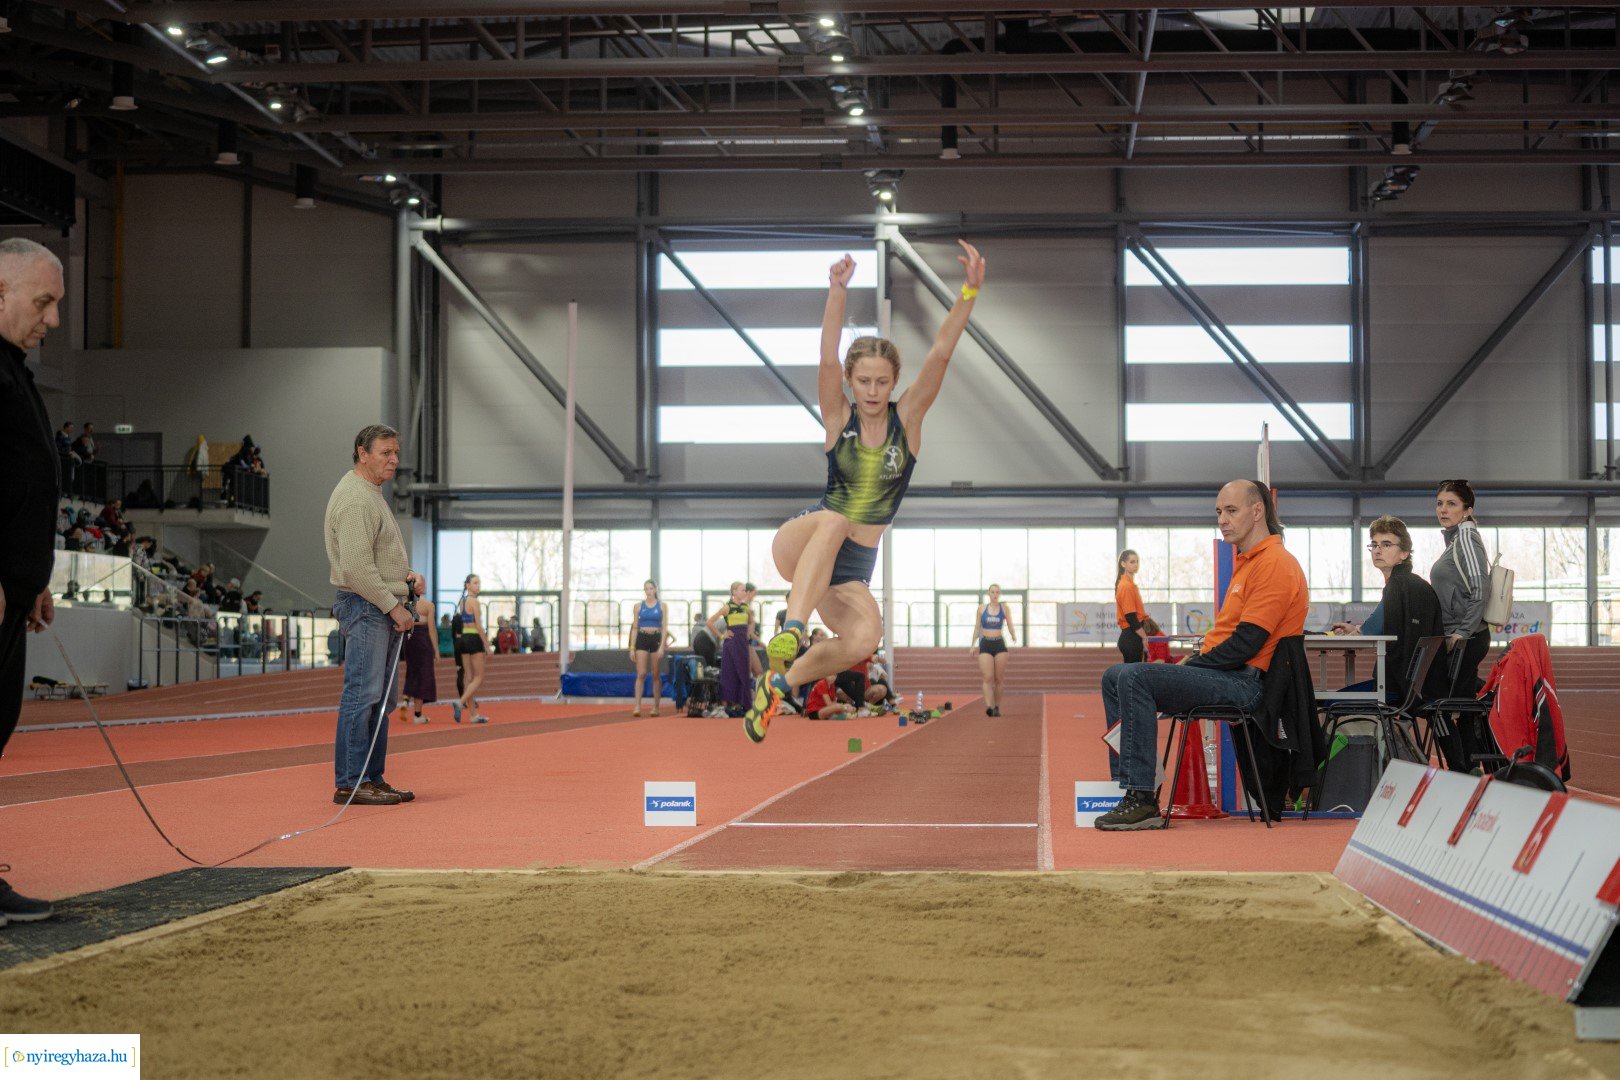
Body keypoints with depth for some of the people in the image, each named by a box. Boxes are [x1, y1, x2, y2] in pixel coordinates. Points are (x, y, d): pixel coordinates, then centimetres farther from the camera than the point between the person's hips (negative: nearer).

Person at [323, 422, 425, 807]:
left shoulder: (374, 494, 19)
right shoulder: (354, 499, -15)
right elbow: (357, 567, -22)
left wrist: (406, 575, 10)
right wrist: (394, 606, -18)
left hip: (385, 610, 11)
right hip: (365, 606, -11)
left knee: (381, 699, 12)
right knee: (362, 696, -10)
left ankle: (373, 778, 17)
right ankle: (350, 784, -8)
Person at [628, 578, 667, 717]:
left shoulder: (662, 606, 4)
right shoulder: (639, 606, 7)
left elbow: (665, 627, 0)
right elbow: (635, 628, 7)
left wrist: (662, 646, -11)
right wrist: (632, 648, 0)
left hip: (656, 639, 0)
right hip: (642, 639, 0)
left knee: (656, 675, 5)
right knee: (641, 674, -9)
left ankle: (656, 706, 12)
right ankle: (637, 706, -14)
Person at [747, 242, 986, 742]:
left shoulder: (908, 418, 0)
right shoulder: (839, 418, -3)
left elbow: (940, 354, -15)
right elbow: (828, 359, -23)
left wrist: (969, 292, -29)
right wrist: (837, 293, -38)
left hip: (851, 569, 3)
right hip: (798, 545, -2)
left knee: (865, 636, -26)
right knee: (833, 520, -37)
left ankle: (780, 682, -3)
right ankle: (791, 631, -49)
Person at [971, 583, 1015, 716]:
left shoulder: (1004, 608, 5)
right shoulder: (981, 608, 5)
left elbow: (1010, 626, 5)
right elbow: (977, 627, 10)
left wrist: (1013, 635, -16)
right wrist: (973, 645, 6)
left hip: (999, 644, 1)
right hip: (985, 645, -1)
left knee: (999, 678, 2)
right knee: (987, 677, -13)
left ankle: (997, 707, 11)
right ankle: (989, 706, -23)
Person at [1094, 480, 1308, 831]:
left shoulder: (1275, 564, -13)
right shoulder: (1248, 561, 21)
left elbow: (1245, 645, -19)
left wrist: (1190, 666, -11)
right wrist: (1192, 660, 6)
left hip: (1246, 681, -11)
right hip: (1226, 674, 11)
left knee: (1135, 678, -25)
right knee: (1115, 677, 7)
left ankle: (1143, 801, -26)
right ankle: (1127, 784, 1)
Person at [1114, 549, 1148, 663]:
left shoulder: (1128, 584, 16)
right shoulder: (1127, 586, -14)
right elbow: (1130, 617, -19)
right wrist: (1145, 637, -16)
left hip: (1128, 636, 10)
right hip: (1131, 637, -10)